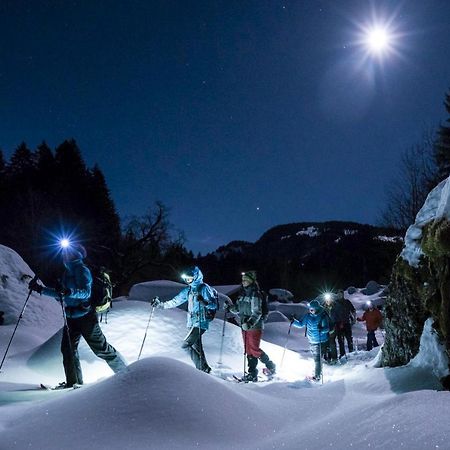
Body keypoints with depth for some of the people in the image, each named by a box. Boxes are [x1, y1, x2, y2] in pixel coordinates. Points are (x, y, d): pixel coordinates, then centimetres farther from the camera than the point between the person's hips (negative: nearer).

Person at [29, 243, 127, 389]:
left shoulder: (81, 269, -12)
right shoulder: (69, 271, 14)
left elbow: (86, 292, -24)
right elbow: (61, 294, 20)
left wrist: (70, 292, -41)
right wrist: (40, 289, 16)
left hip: (85, 316, -9)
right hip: (71, 316, 9)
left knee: (101, 348, -2)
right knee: (68, 348, 3)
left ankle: (124, 372, 12)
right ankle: (74, 382, 13)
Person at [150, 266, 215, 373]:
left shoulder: (205, 288, -10)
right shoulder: (188, 289, 12)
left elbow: (213, 305, -16)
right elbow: (175, 301, 15)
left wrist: (204, 301, -35)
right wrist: (160, 304, 8)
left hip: (201, 322, -7)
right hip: (191, 322, 7)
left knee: (186, 345, -14)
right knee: (196, 346, 11)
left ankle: (202, 368, -4)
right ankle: (204, 368, 24)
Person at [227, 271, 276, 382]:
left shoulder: (255, 294, -14)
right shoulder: (243, 293, 11)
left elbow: (257, 313, -20)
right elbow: (238, 309, 17)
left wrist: (250, 323, -32)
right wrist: (230, 307, -1)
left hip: (255, 326, -8)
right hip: (245, 325, 8)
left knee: (254, 349, -6)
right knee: (249, 350, 9)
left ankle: (271, 367, 13)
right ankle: (252, 373, 17)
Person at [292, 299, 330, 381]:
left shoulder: (323, 316, -17)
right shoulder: (308, 315, -1)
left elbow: (327, 328, -22)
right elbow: (300, 324, 6)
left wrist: (321, 329, -42)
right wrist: (294, 322, -11)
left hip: (320, 342, -6)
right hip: (312, 341, 6)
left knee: (317, 358, -4)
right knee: (316, 357, 21)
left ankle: (317, 376, 9)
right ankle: (318, 371, 41)